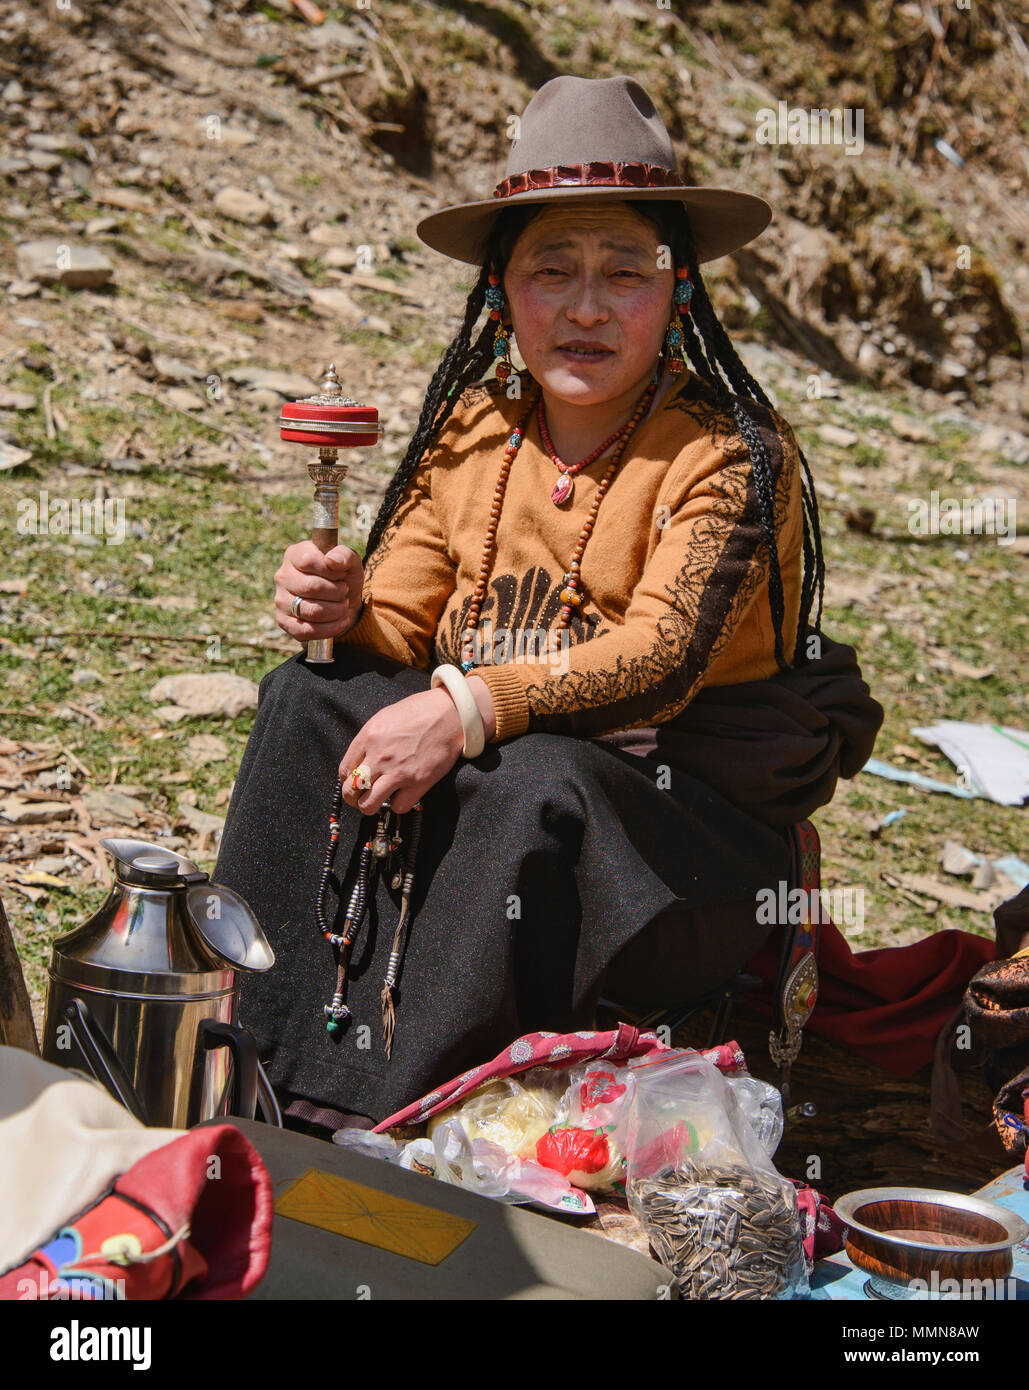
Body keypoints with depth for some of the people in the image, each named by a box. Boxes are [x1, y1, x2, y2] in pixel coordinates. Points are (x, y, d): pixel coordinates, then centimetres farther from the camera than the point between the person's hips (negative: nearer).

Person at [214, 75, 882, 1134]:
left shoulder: (732, 455, -12)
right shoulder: (472, 433, 5)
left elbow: (660, 658, -24)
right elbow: (404, 631, 6)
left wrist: (471, 709, -35)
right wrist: (340, 610, -17)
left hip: (686, 822, -5)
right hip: (493, 782, 5)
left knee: (537, 783, -35)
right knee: (308, 699, -16)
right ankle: (276, 1081, -14)